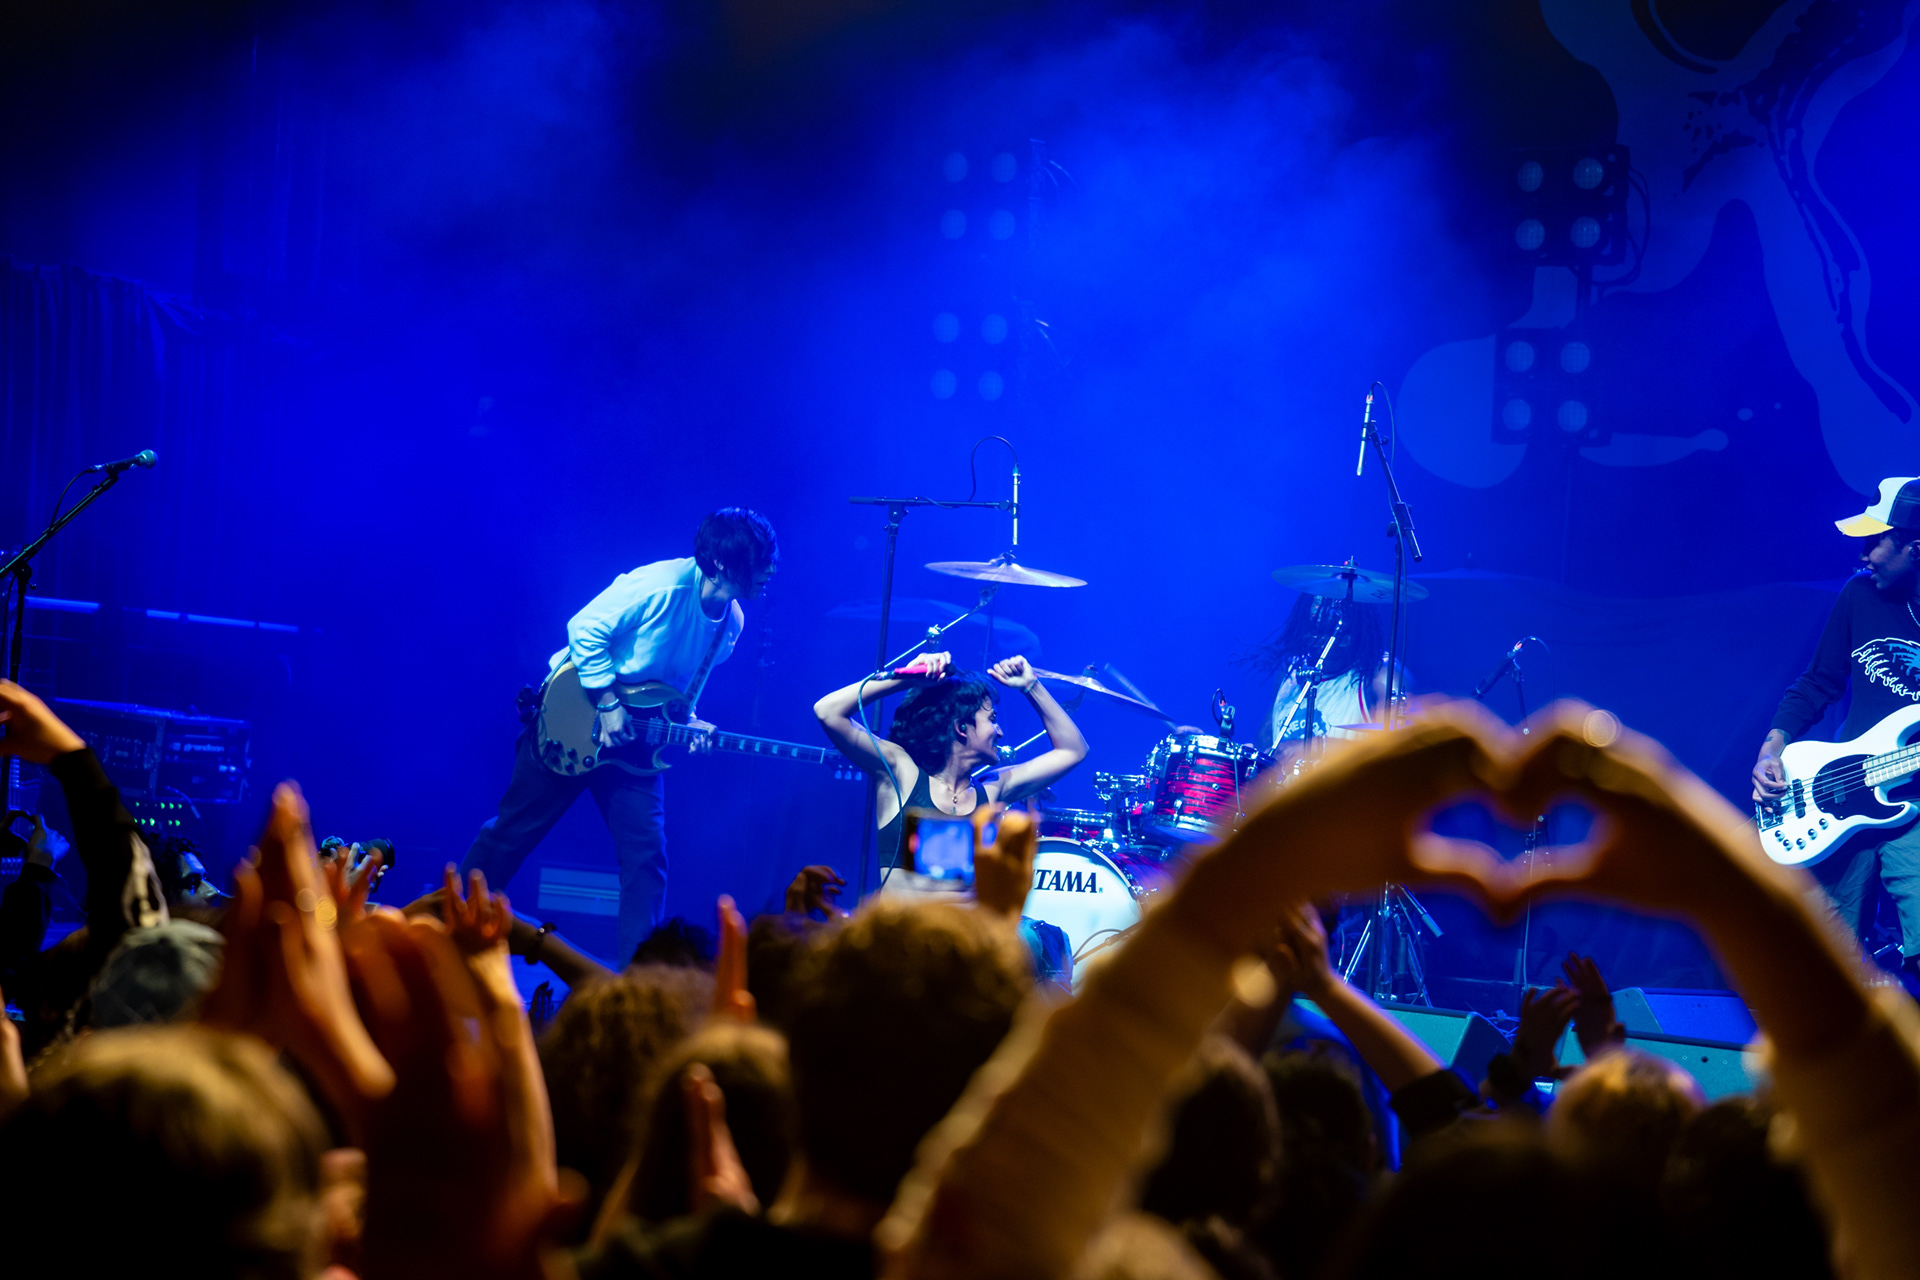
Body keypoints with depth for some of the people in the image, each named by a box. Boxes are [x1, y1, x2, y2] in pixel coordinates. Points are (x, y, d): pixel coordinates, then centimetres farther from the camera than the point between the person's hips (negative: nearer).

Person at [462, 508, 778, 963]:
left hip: (631, 740, 6)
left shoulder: (731, 624, -2)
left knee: (647, 856, -3)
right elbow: (587, 629, -20)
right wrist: (607, 705, -22)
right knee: (513, 832, 6)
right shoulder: (662, 586, -26)